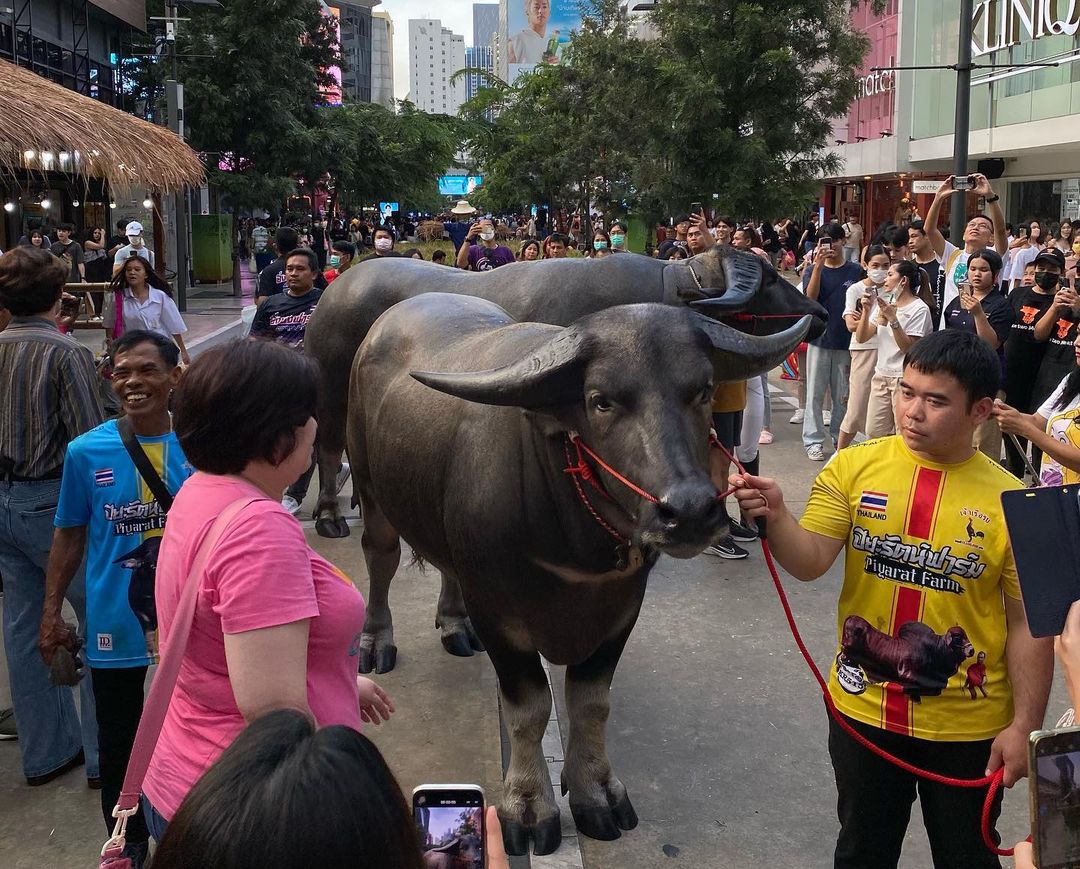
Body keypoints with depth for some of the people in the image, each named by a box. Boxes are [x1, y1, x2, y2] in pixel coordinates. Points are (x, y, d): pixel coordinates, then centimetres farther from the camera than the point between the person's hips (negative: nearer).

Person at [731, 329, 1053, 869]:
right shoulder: (853, 468, -8)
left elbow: (1028, 624, -7)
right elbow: (810, 562, -15)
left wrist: (1025, 725, -6)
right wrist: (775, 517, -34)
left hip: (967, 725, -1)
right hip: (862, 709, 1)